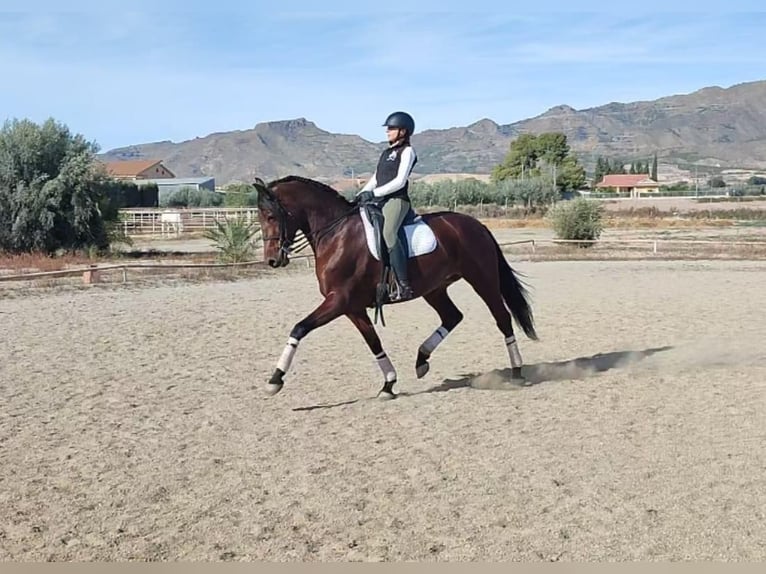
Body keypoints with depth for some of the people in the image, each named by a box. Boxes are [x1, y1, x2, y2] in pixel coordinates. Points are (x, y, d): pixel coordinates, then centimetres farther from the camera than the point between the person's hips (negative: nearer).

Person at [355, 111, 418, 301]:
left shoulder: (407, 151, 0)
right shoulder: (386, 153, 25)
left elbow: (399, 181, -10)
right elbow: (374, 179, 23)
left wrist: (373, 193, -16)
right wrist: (361, 195, 6)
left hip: (396, 200, -9)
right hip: (378, 201, 9)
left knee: (387, 234, -32)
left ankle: (404, 286, -35)